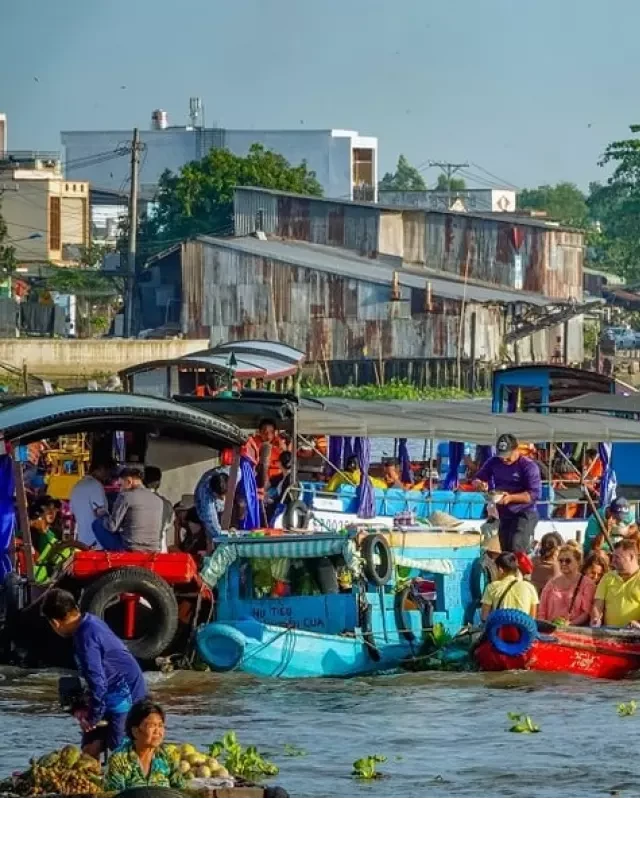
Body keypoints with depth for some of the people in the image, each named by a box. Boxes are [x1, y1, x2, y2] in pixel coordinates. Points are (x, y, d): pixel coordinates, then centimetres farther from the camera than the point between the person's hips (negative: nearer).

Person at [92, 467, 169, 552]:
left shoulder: (125, 496, -7)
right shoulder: (159, 500, 9)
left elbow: (112, 526, -6)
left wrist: (103, 515, 16)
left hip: (129, 549, -6)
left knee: (97, 523, 13)